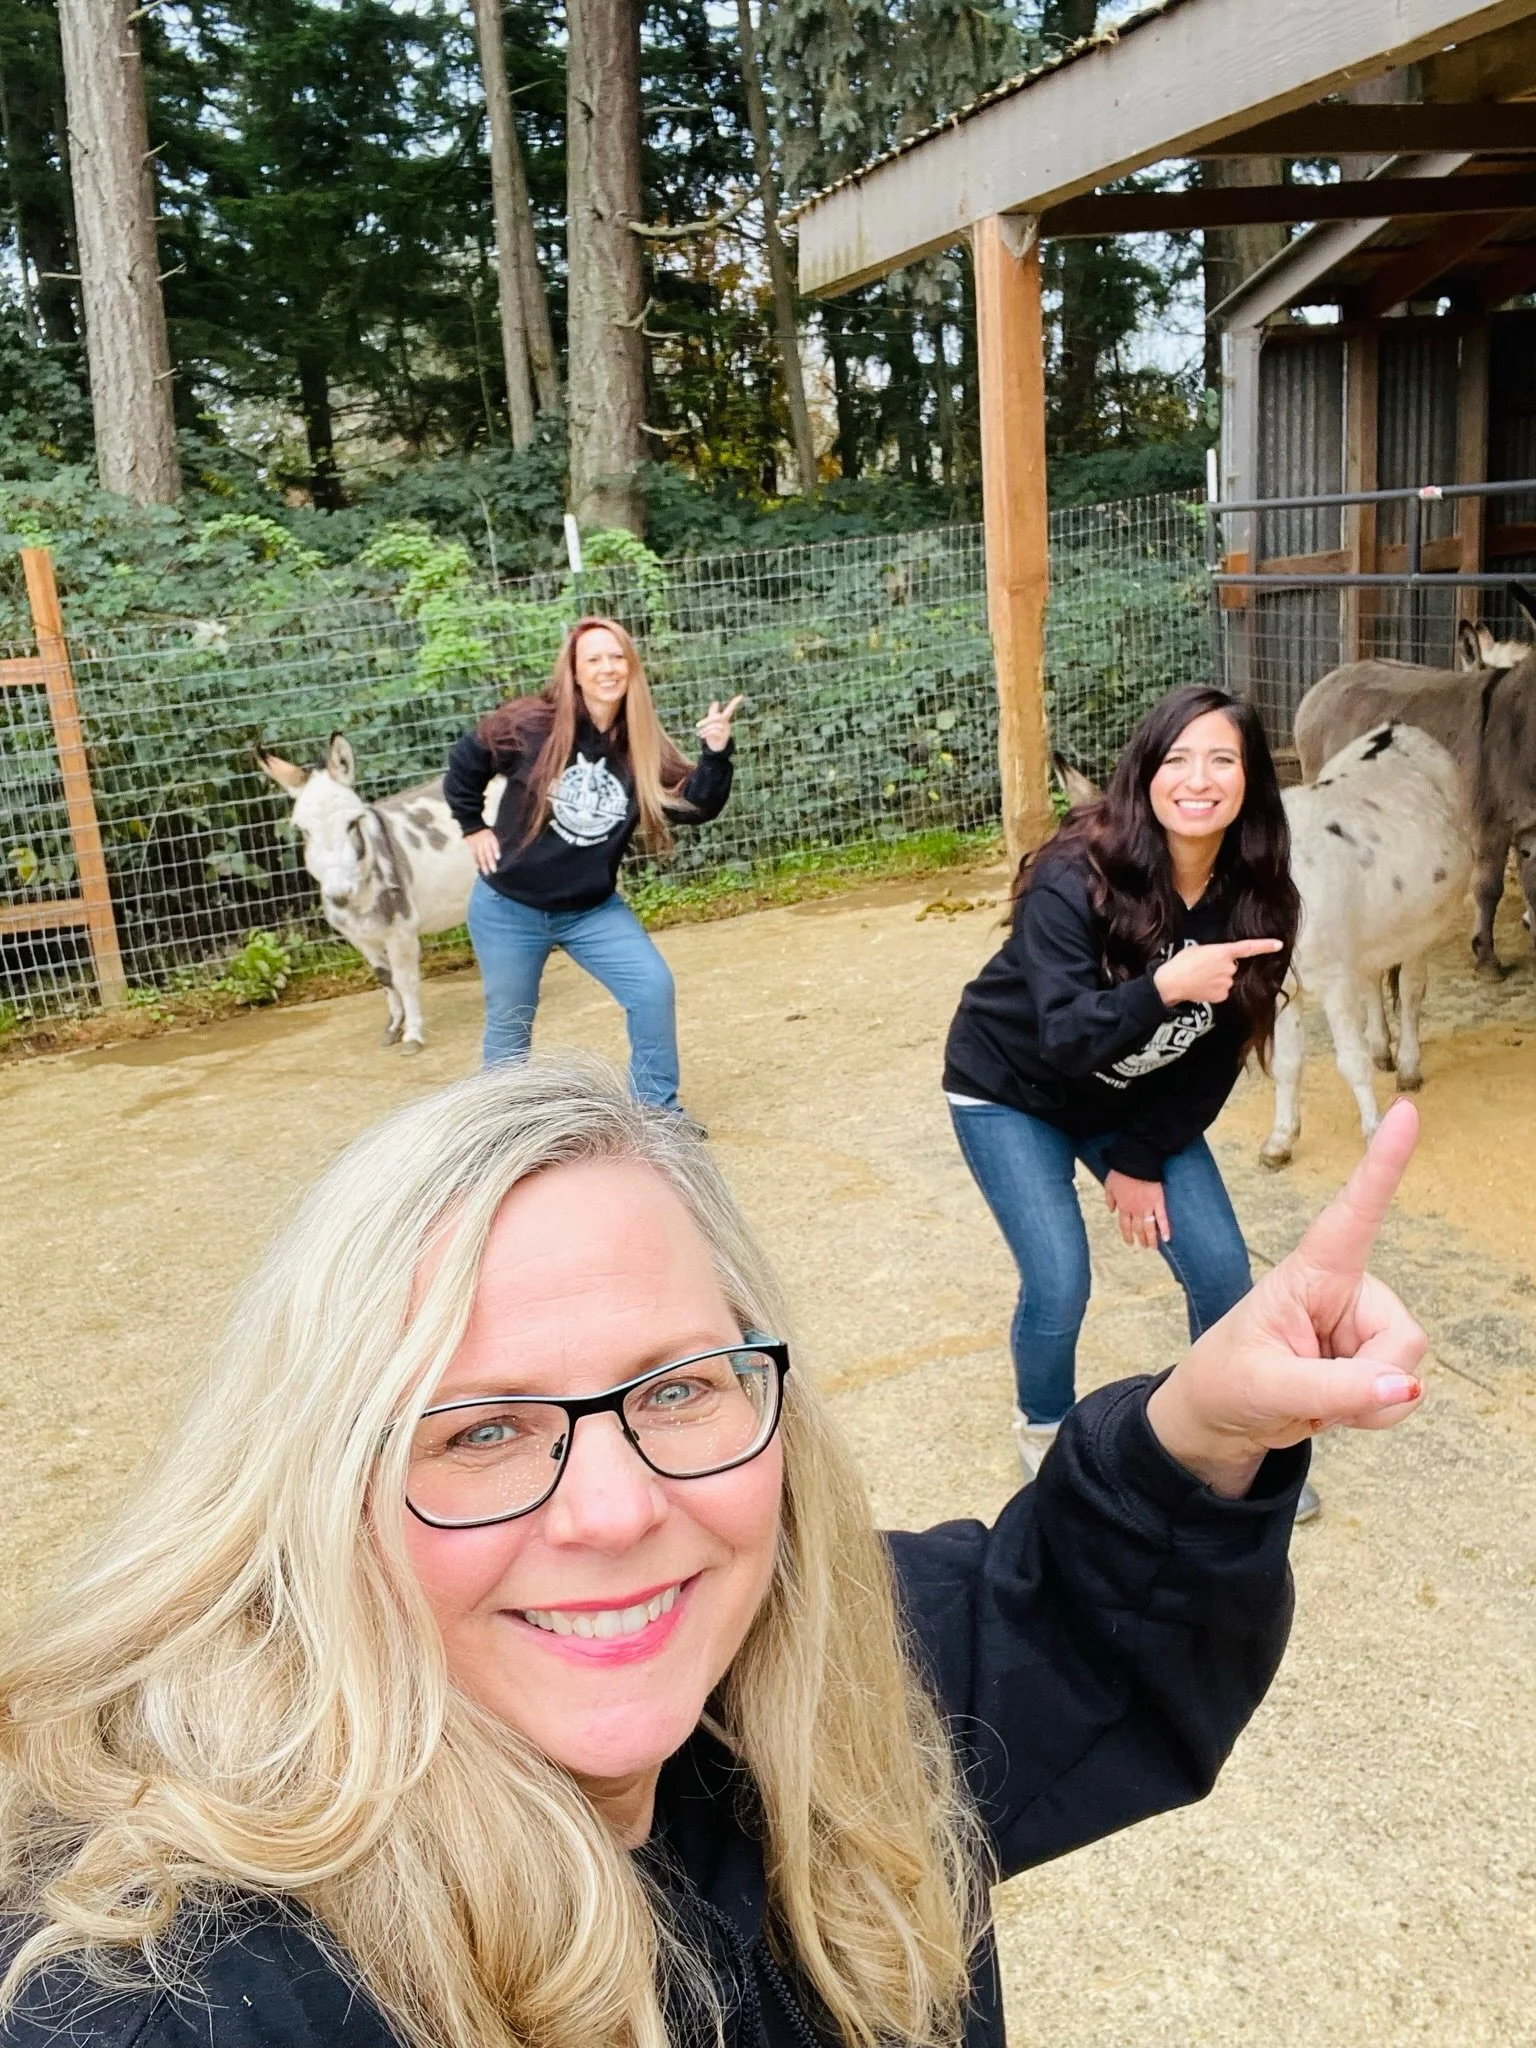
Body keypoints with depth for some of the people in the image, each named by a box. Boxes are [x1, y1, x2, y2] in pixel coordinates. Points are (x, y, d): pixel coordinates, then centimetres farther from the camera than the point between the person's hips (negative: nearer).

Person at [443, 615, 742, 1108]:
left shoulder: (641, 745, -8)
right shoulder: (530, 725, -17)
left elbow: (696, 806, -12)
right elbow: (463, 766, -2)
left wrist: (715, 754, -26)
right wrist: (475, 829, 1)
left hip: (593, 909, 3)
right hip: (509, 908, -3)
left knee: (654, 988, -8)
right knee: (509, 1022, 9)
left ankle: (657, 1112, 8)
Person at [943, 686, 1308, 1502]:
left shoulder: (1253, 898, -15)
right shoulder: (1074, 880, -31)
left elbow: (1218, 1051, -6)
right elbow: (1066, 1040, -36)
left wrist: (1144, 1158, -6)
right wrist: (1164, 987, -53)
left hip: (1138, 1102, 5)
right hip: (1012, 1093, -4)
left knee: (1221, 1267, -2)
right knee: (1060, 1282, -13)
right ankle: (1045, 1431, 20)